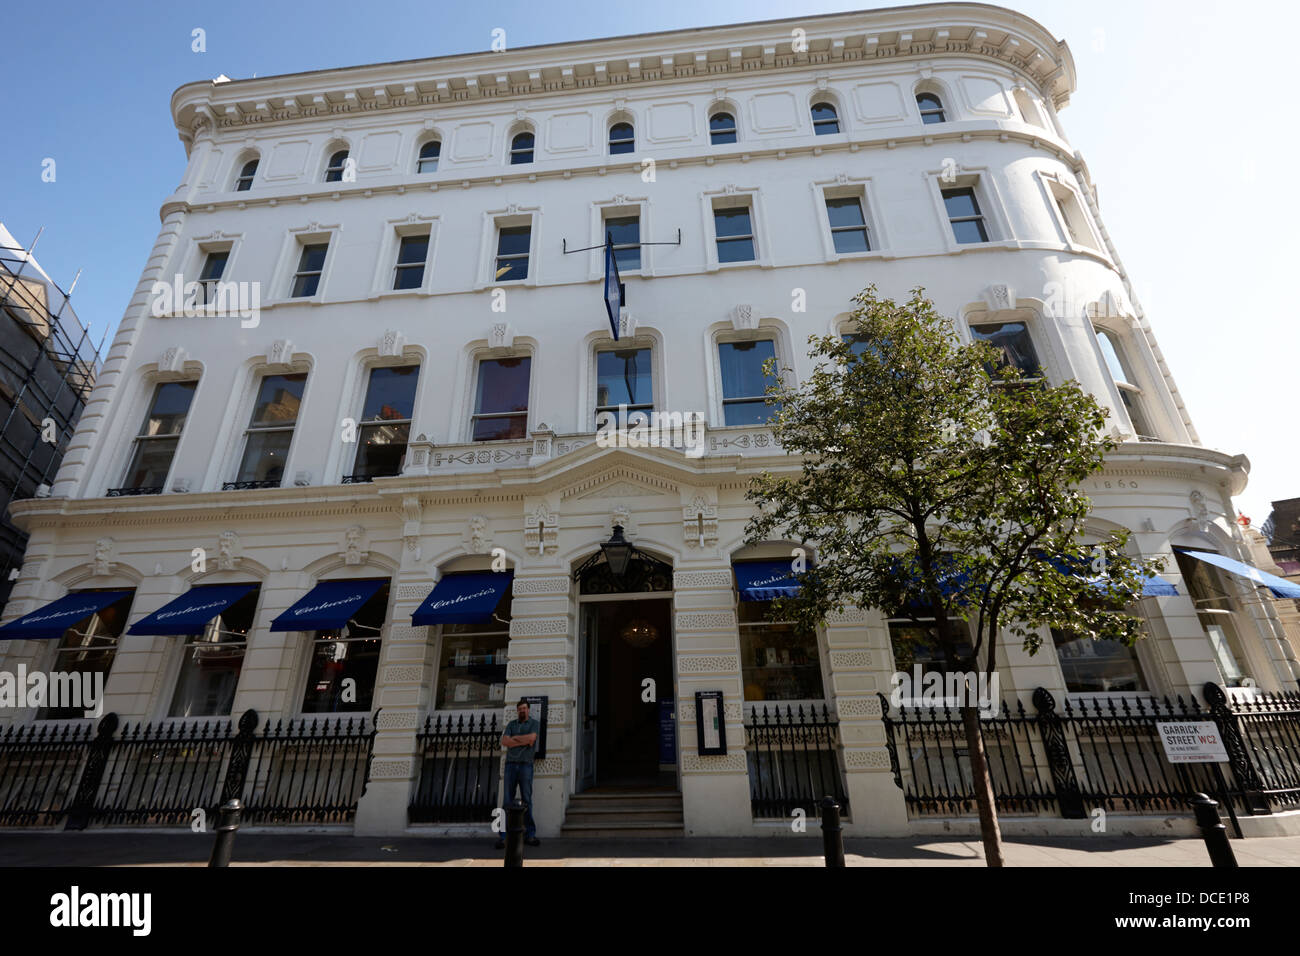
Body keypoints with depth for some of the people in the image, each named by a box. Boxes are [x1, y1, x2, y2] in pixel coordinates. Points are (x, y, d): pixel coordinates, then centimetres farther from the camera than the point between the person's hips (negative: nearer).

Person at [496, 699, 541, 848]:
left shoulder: (534, 723, 8)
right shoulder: (511, 724, 15)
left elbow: (531, 738, -10)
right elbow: (504, 741, 0)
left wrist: (514, 738, -1)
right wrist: (524, 741, -7)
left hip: (525, 764, -2)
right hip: (511, 764, 2)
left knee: (526, 800, 0)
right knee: (508, 800, -1)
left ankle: (530, 835, 4)